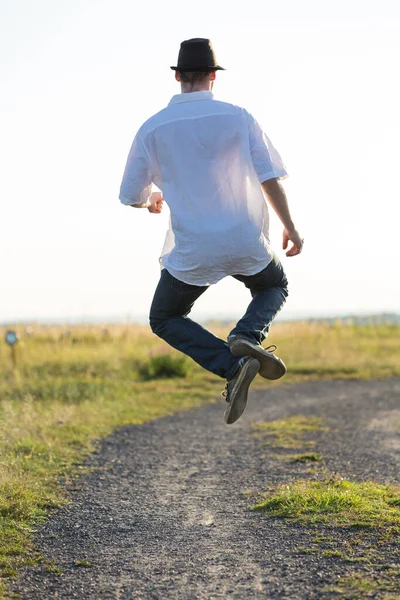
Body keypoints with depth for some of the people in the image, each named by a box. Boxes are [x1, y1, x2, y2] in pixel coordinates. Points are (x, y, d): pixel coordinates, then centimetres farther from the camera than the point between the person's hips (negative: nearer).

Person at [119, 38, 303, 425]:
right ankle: (248, 335, -1)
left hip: (192, 252, -1)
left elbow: (131, 197, 3)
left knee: (164, 320, 21)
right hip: (247, 244, 1)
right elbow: (270, 179, -6)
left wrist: (152, 201, 27)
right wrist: (290, 229, 8)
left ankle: (232, 365, -4)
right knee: (273, 287, 33)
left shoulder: (152, 129, -3)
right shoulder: (238, 118, -2)